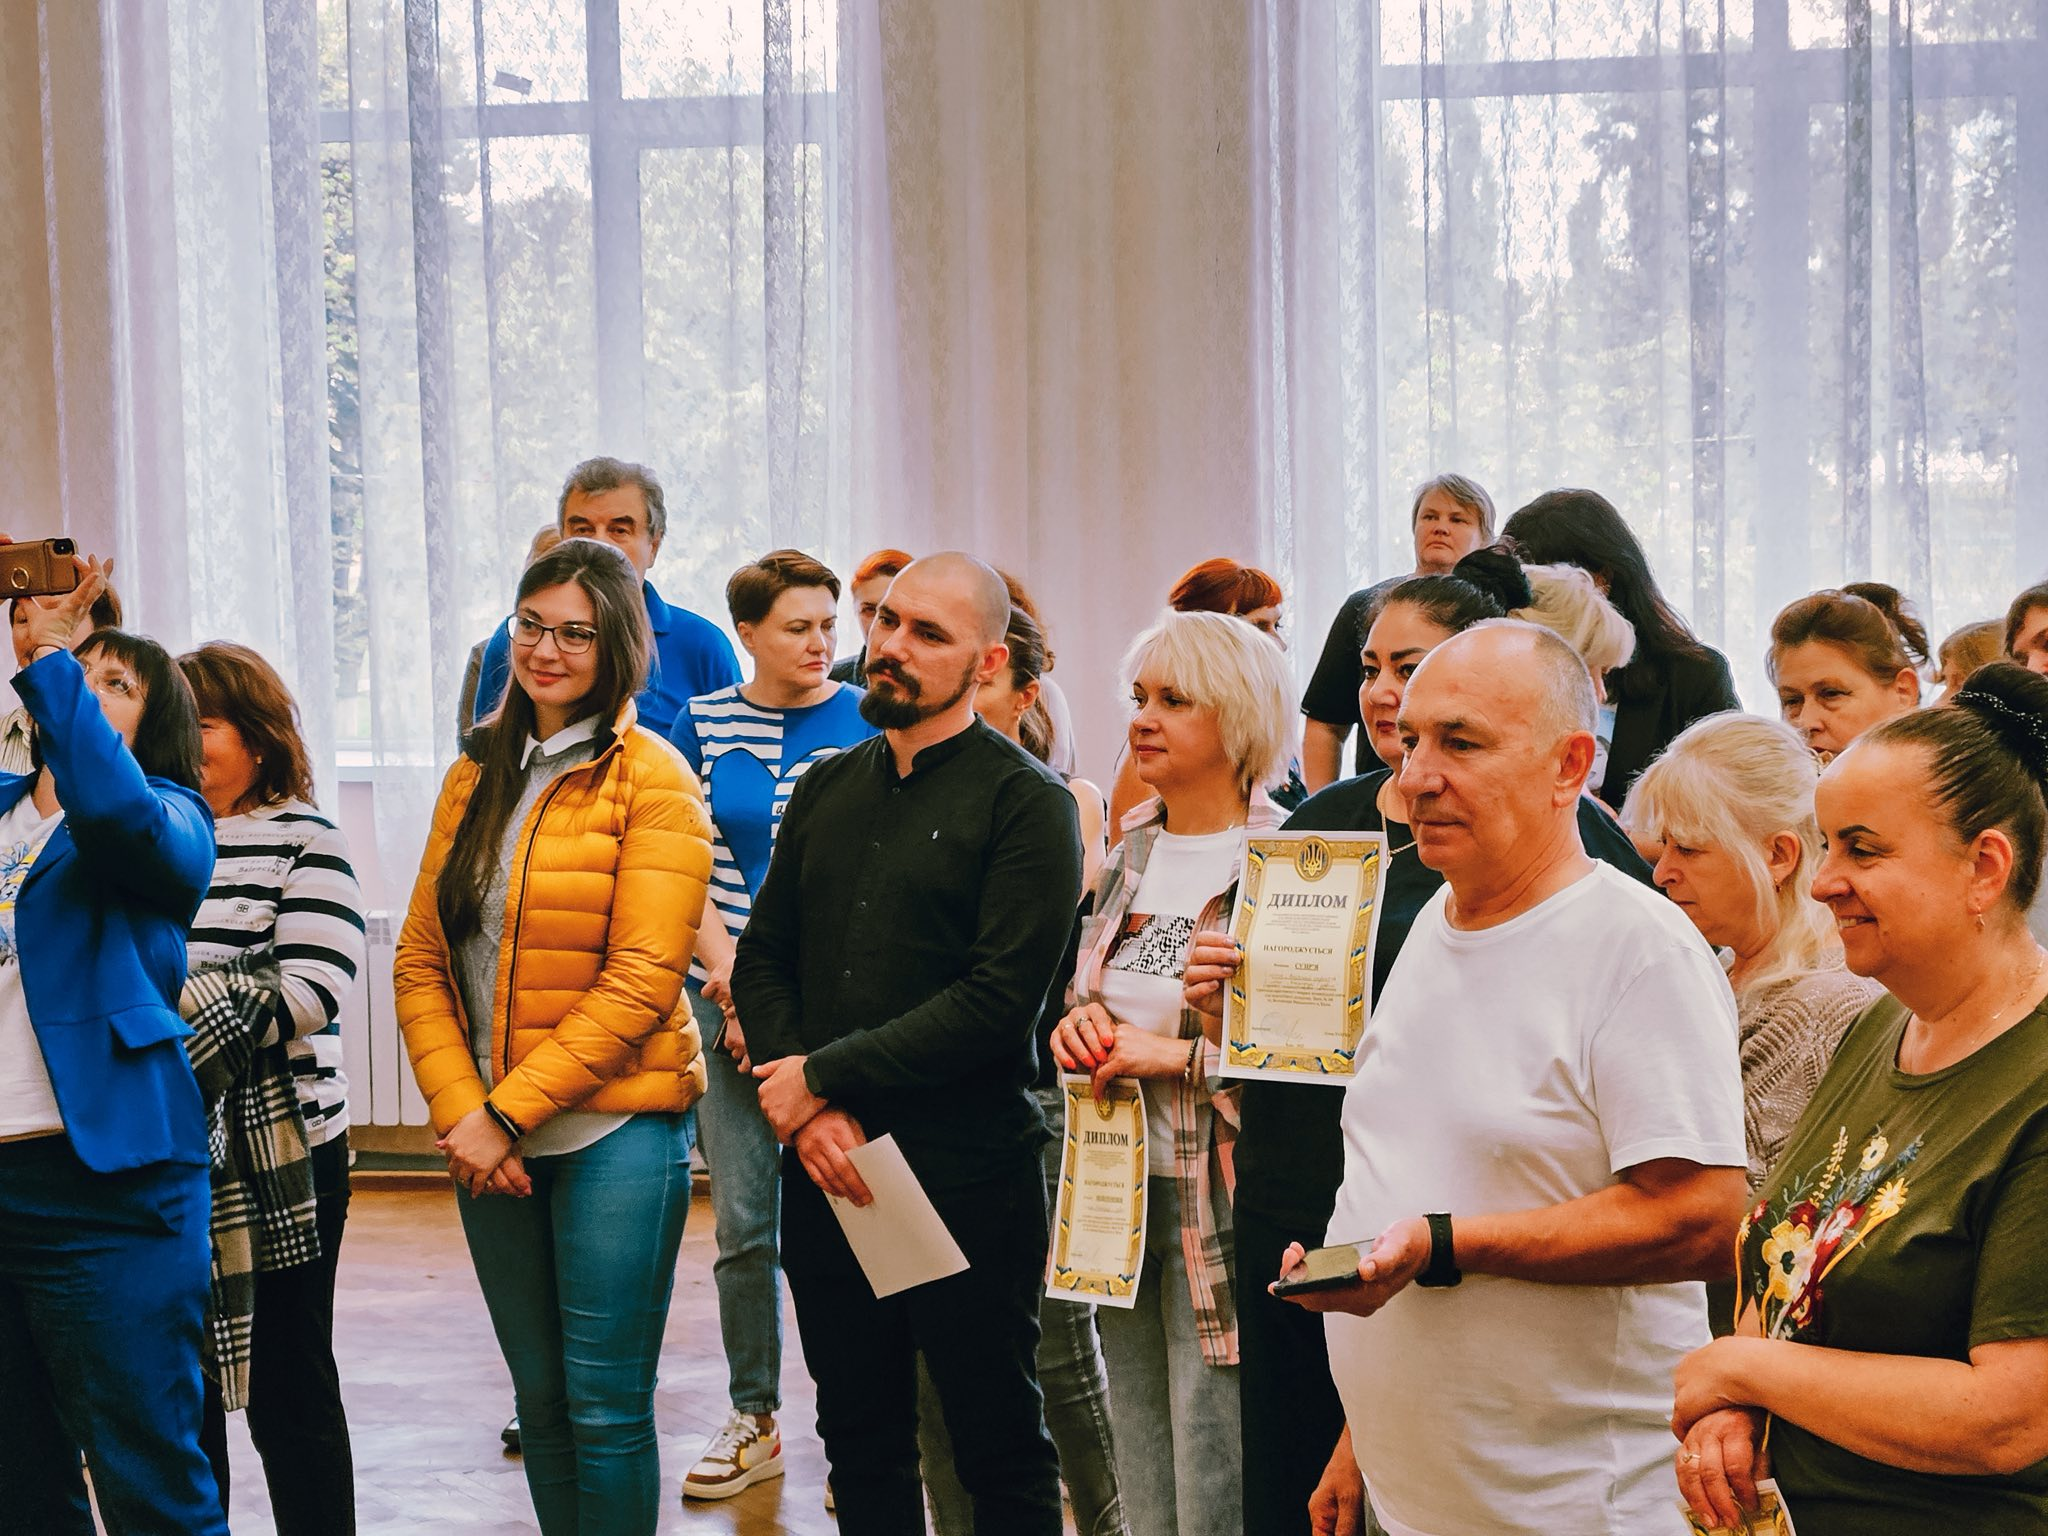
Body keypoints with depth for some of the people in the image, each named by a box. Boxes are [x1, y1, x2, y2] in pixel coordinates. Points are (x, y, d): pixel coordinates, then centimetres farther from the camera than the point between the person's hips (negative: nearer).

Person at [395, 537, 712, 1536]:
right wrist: (459, 1110, -8)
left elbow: (641, 981, -14)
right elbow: (421, 959, 6)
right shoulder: (478, 775, 11)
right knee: (540, 1402, 14)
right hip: (491, 1135, 5)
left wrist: (507, 1112, -15)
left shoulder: (652, 780, -7)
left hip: (614, 1131, -5)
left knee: (606, 1407, 0)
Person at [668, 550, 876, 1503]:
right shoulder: (703, 726, 6)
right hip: (728, 1002, 2)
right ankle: (753, 1421, 19)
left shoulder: (867, 724, 1)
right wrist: (731, 979, -7)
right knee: (742, 1223, 6)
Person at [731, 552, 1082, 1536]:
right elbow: (761, 961, 10)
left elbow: (1000, 997, -16)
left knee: (1001, 1452, 6)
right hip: (826, 1165, 6)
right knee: (860, 1440, 15)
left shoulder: (1026, 801, -7)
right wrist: (809, 1112, -6)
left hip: (967, 1173, -5)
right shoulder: (827, 790, 12)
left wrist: (823, 1076, -13)